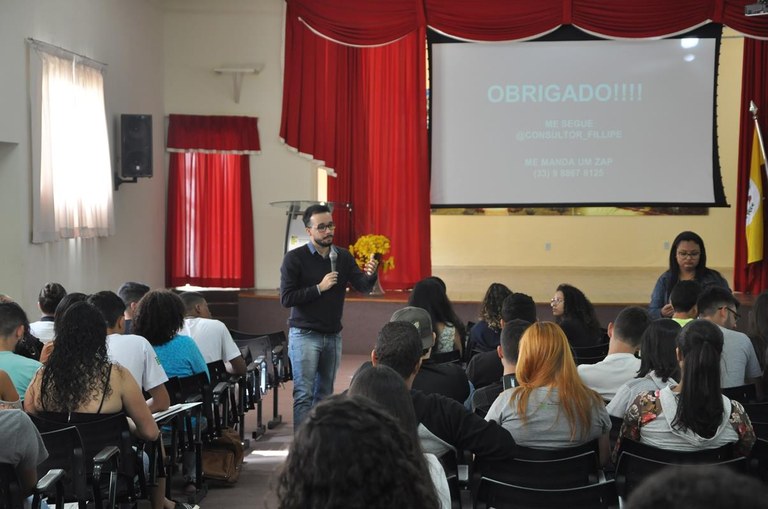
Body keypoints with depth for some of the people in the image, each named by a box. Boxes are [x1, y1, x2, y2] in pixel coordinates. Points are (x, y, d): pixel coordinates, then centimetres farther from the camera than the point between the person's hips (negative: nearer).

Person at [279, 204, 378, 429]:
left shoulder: (343, 256, 5)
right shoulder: (295, 258, -8)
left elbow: (362, 286, -5)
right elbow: (286, 298, -13)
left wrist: (370, 275, -27)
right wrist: (319, 288, -18)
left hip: (333, 335, 5)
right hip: (304, 334, -5)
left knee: (324, 393, 9)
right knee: (304, 394, -5)